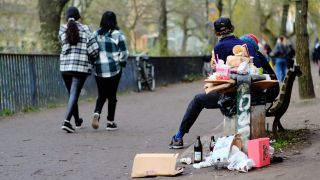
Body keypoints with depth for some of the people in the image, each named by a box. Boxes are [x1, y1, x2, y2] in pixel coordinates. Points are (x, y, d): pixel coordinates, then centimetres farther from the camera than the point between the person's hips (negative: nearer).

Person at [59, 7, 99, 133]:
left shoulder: (62, 30, 2)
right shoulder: (85, 29, -3)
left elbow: (64, 48, 0)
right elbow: (94, 49, -8)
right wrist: (90, 57, 12)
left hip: (65, 66, 3)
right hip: (81, 67, -3)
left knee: (72, 94, 18)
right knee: (74, 94, -6)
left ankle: (77, 121, 34)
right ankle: (67, 121, -24)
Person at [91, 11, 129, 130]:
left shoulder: (96, 34, 3)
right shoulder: (118, 34, -6)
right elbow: (124, 53, -5)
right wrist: (121, 63, 12)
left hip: (99, 69, 3)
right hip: (114, 69, -3)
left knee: (101, 95, 13)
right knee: (112, 95, 8)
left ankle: (96, 113, -14)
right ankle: (110, 122, 10)